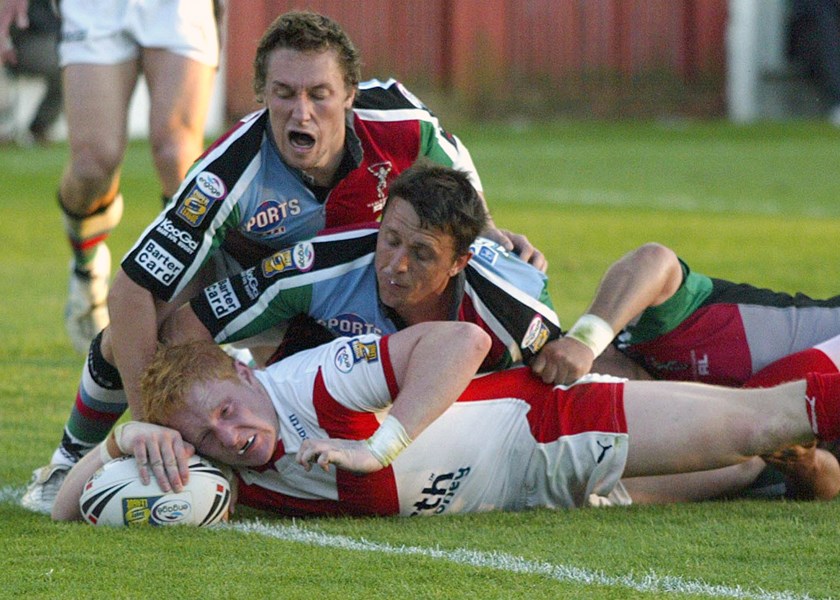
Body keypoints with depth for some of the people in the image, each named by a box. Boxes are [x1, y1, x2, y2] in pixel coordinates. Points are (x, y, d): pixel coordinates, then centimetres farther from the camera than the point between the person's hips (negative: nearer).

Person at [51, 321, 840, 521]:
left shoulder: (311, 383, -31)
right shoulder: (230, 477, -12)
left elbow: (461, 341, -37)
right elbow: (66, 508, -10)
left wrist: (383, 443, -43)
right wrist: (127, 437, -30)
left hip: (541, 421, -6)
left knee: (755, 423, -2)